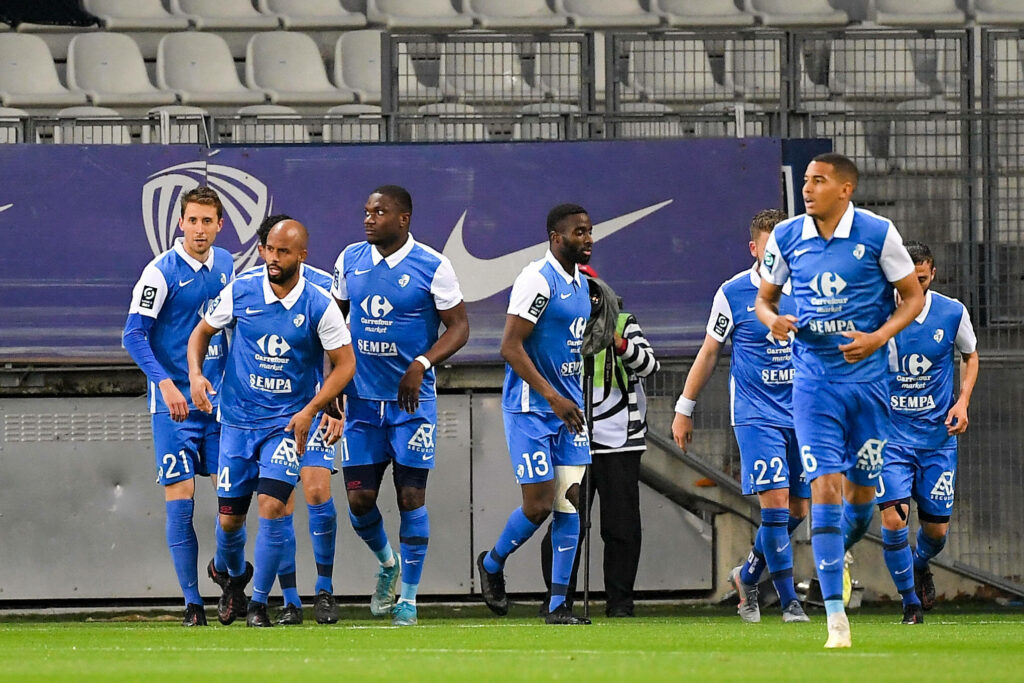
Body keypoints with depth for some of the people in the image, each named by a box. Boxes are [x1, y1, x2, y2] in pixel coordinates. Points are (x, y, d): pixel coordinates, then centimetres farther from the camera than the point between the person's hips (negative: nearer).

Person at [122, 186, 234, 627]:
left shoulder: (225, 265, 7)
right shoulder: (161, 272, -10)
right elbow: (134, 335, -12)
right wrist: (166, 384, -23)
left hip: (220, 398, 5)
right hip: (174, 404, -5)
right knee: (179, 499, -6)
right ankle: (192, 603, -2)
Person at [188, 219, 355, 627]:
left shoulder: (319, 306, -10)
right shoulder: (240, 292, -4)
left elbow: (345, 364, -3)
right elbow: (201, 332, 10)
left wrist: (309, 411, -12)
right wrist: (196, 375, -8)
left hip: (288, 421, -2)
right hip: (238, 419, 2)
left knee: (272, 505, -18)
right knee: (230, 517, 6)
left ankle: (259, 603, -3)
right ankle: (231, 573, 40)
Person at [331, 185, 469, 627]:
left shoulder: (432, 267, -8)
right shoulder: (350, 260, 4)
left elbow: (459, 326, -5)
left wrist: (422, 364, -20)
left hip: (412, 400, -4)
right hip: (362, 399, 4)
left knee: (411, 497, -4)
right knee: (359, 499, 0)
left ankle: (408, 598, 7)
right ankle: (387, 562, 31)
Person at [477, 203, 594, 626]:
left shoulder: (580, 282, 14)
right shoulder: (538, 281, -15)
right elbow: (510, 347, -19)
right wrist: (552, 397, -22)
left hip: (567, 408, 8)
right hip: (530, 409, -8)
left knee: (570, 503, 0)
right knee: (539, 504, -8)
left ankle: (558, 604, 2)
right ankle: (492, 564, 20)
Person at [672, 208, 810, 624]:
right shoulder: (733, 293, -5)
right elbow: (709, 352, 5)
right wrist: (684, 409, 7)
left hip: (801, 415, 4)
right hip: (755, 414, -4)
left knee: (797, 508, 6)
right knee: (775, 501, -14)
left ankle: (747, 577, 29)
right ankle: (788, 601, -7)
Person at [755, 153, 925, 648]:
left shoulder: (877, 234, -7)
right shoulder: (786, 237, 0)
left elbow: (913, 296, 1)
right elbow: (764, 297, 14)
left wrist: (879, 337, -15)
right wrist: (773, 321, -10)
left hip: (867, 377, 0)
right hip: (813, 379, 0)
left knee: (861, 490, 8)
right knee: (825, 486, -12)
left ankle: (841, 550, 44)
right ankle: (835, 616, -13)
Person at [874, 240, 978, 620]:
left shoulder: (953, 313, -4)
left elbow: (970, 356, 15)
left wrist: (963, 401, 1)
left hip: (938, 433, 2)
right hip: (890, 431, -2)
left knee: (936, 529, 5)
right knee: (893, 518, -16)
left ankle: (921, 565, 41)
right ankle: (911, 602, 3)